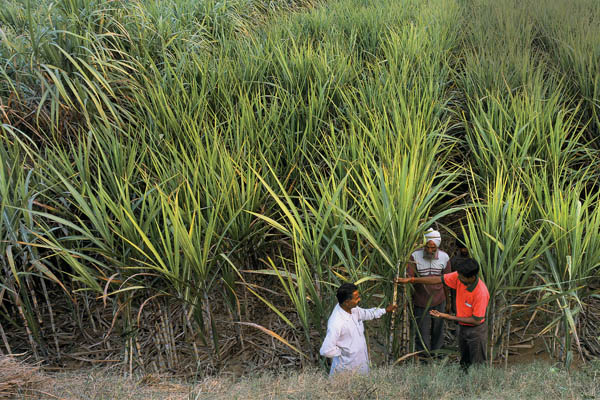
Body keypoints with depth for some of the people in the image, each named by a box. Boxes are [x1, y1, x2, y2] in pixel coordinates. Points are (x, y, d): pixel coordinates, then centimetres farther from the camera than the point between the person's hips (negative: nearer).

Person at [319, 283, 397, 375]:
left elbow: (365, 314, 15)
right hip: (346, 368, -8)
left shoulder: (352, 309, -10)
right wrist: (343, 352, -21)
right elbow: (326, 351, -35)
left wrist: (385, 310, 17)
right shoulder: (336, 323, -37)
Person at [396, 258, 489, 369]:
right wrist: (411, 280, -11)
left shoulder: (481, 293, -35)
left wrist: (450, 317, -24)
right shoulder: (459, 276, -18)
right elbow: (438, 279, -8)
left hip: (476, 331, -7)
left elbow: (476, 320, -26)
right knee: (464, 363, 25)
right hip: (462, 327, 7)